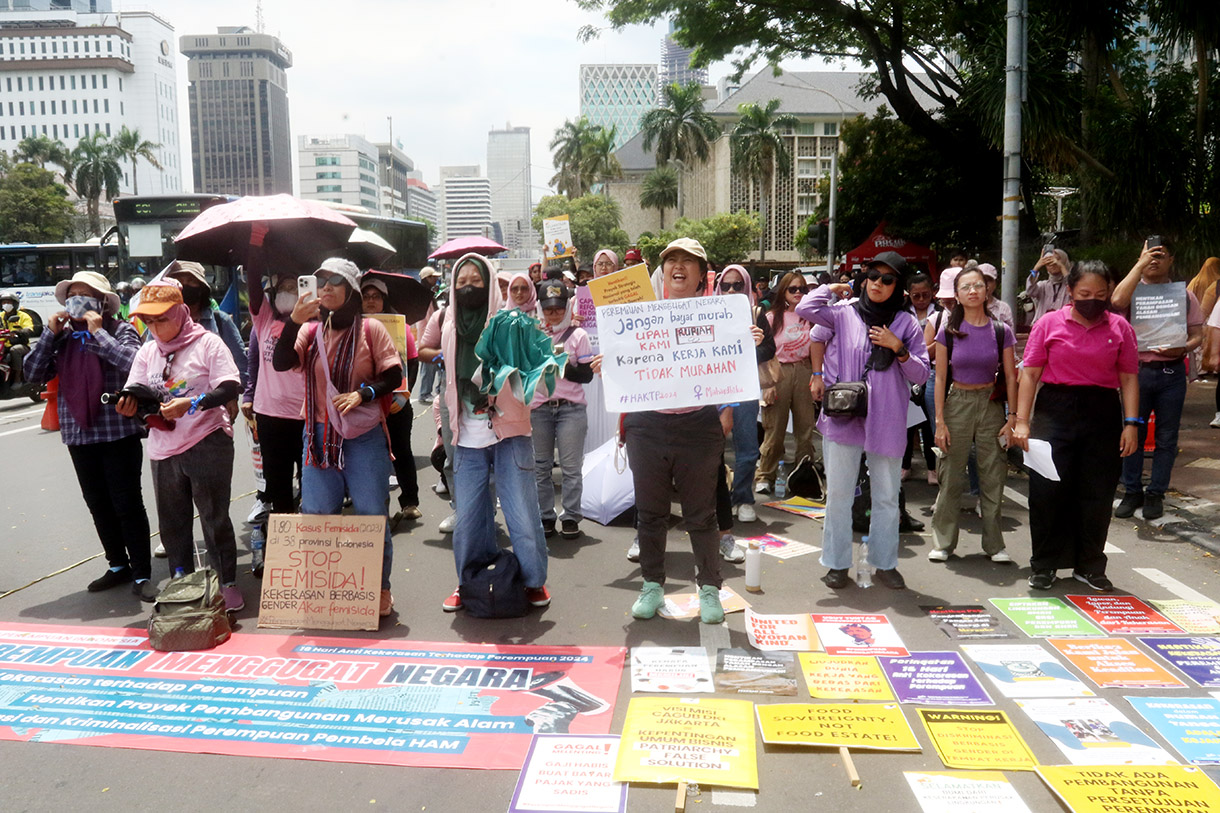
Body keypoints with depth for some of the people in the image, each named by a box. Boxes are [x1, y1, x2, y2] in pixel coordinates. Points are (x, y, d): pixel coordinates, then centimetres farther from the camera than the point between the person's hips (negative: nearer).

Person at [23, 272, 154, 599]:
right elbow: (34, 374, 4)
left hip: (119, 433, -6)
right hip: (78, 434, 6)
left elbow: (134, 364, -24)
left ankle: (142, 575, 8)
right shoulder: (63, 337, 9)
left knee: (127, 504, -1)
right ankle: (118, 566, 30)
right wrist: (50, 334, -4)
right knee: (98, 505, 15)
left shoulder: (121, 331, -6)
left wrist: (98, 332, -19)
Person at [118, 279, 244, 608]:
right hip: (163, 449, 6)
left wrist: (192, 403, -28)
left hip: (207, 443, -6)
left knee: (215, 519, 1)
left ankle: (228, 584, 15)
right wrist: (128, 404, -16)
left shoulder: (207, 343, -6)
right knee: (171, 522, 15)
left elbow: (230, 388, -15)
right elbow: (134, 394, 8)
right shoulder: (147, 352, 11)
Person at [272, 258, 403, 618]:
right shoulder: (311, 330, 6)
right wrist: (294, 321, -18)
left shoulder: (370, 329, -1)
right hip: (319, 436, 3)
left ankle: (380, 588, 16)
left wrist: (362, 393, -17)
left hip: (364, 436, -3)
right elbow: (281, 363, -8)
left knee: (371, 514, 1)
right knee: (316, 515, 9)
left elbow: (393, 376, -2)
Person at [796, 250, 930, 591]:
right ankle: (837, 563, 18)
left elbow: (921, 374, 4)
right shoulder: (844, 312, 3)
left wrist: (898, 348, -11)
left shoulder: (906, 322, 5)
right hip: (842, 418, -1)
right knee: (839, 494, 5)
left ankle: (884, 562, 26)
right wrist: (832, 288, 3)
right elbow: (805, 309, -13)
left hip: (887, 422, 1)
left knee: (887, 496, 10)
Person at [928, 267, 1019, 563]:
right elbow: (940, 378, -1)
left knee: (993, 477, 4)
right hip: (957, 403, -1)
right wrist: (940, 421, -5)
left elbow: (1010, 377, 3)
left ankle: (994, 544, 17)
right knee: (951, 476, 3)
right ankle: (943, 542, 14)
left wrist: (1012, 418, -2)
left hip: (991, 405, 1)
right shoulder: (949, 331, -2)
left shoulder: (1001, 331, 0)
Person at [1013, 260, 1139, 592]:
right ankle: (1044, 566, 15)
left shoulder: (1119, 328, 4)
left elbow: (1129, 378, 4)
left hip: (1102, 414, 2)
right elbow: (1030, 374, -2)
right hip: (1055, 411, -2)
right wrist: (1022, 421, -8)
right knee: (1047, 490, 1)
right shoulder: (1050, 323, -1)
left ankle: (1089, 567, 23)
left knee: (1097, 493, 7)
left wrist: (1131, 424, -4)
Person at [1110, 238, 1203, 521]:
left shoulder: (1183, 294, 7)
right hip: (1137, 370, -1)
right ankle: (1132, 492, 18)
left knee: (1166, 438, 7)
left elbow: (1197, 335, 7)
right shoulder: (1134, 288, 2)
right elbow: (1117, 300, -23)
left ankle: (1156, 494, 18)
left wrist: (1182, 349, -15)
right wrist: (1140, 264, -17)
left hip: (1171, 372, 1)